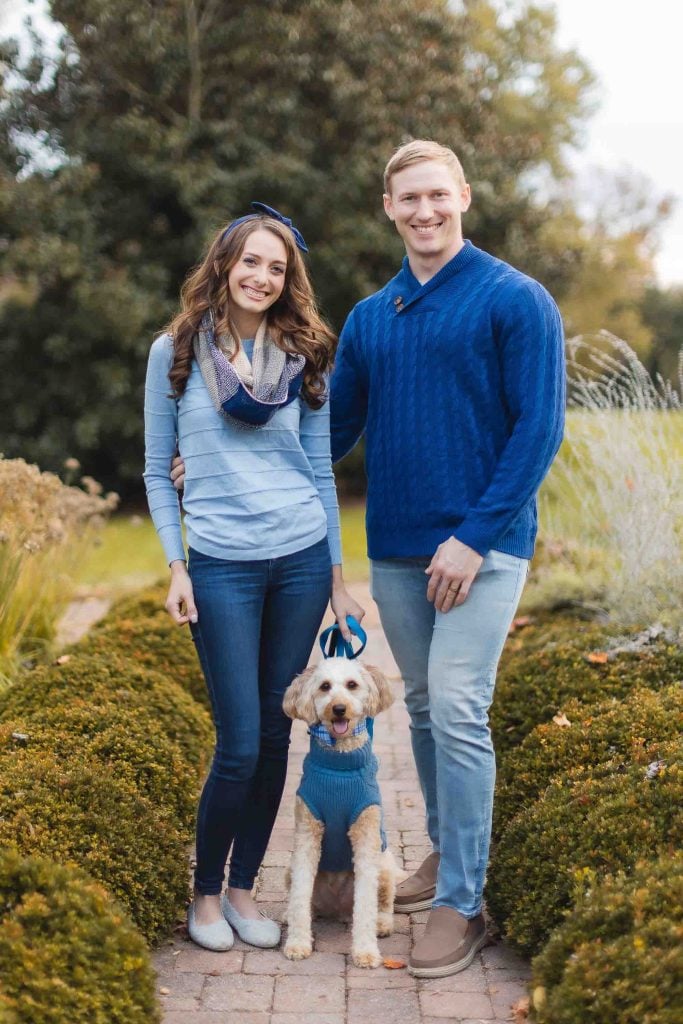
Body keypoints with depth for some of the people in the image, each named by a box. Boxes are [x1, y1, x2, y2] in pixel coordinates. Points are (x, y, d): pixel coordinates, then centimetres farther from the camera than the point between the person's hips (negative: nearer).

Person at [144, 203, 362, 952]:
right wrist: (175, 568, -4)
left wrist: (337, 578, 8)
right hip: (221, 566, -3)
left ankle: (243, 887, 23)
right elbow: (157, 471, 4)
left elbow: (320, 471, 10)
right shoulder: (175, 352, 1)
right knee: (240, 744, -4)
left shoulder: (301, 357, 7)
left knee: (276, 734, 7)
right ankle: (205, 892, 18)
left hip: (302, 559, 3)